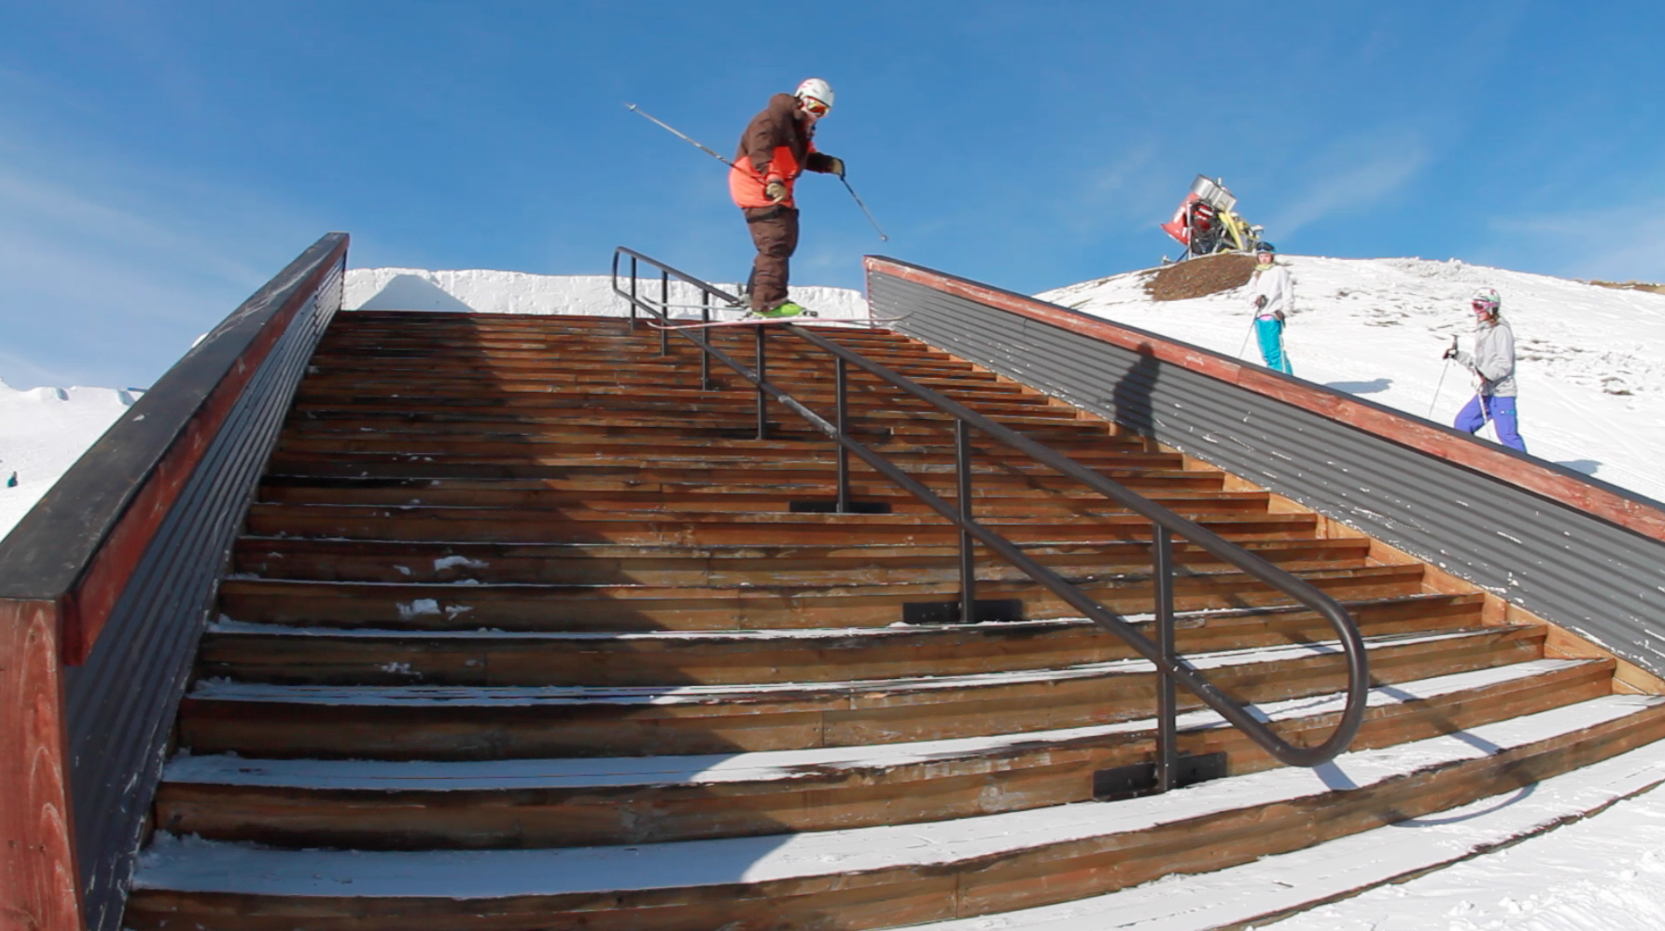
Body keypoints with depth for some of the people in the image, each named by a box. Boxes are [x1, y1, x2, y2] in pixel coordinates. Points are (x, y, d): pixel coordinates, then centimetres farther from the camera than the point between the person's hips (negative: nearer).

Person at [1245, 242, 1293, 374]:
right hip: (1259, 317, 7)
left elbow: (1287, 293, -5)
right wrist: (1255, 299, -6)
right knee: (1266, 353, 6)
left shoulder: (1279, 271, 1)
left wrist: (1283, 311, -16)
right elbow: (1252, 293, 17)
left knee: (1275, 351, -14)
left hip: (1273, 317, -7)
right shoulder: (1257, 274, 22)